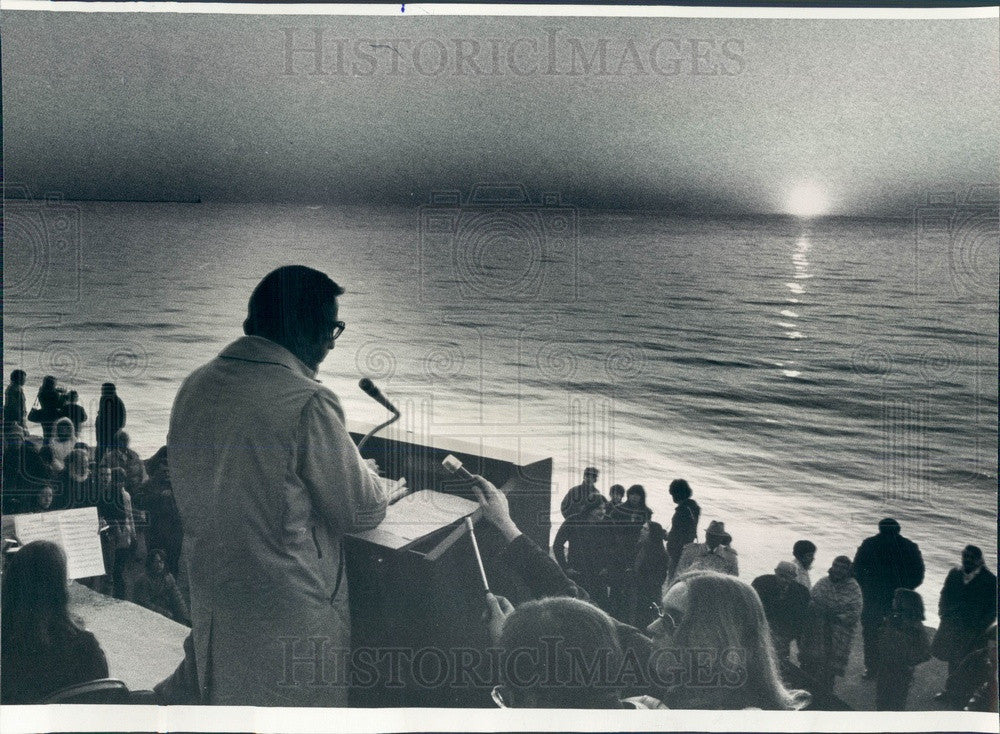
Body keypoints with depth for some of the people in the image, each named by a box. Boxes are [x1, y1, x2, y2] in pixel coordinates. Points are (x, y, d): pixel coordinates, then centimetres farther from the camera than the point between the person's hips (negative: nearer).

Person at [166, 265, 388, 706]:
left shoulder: (194, 386, -1)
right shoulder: (308, 403, -22)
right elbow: (364, 512, -13)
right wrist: (366, 472, 9)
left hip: (210, 600, 7)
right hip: (289, 615, -7)